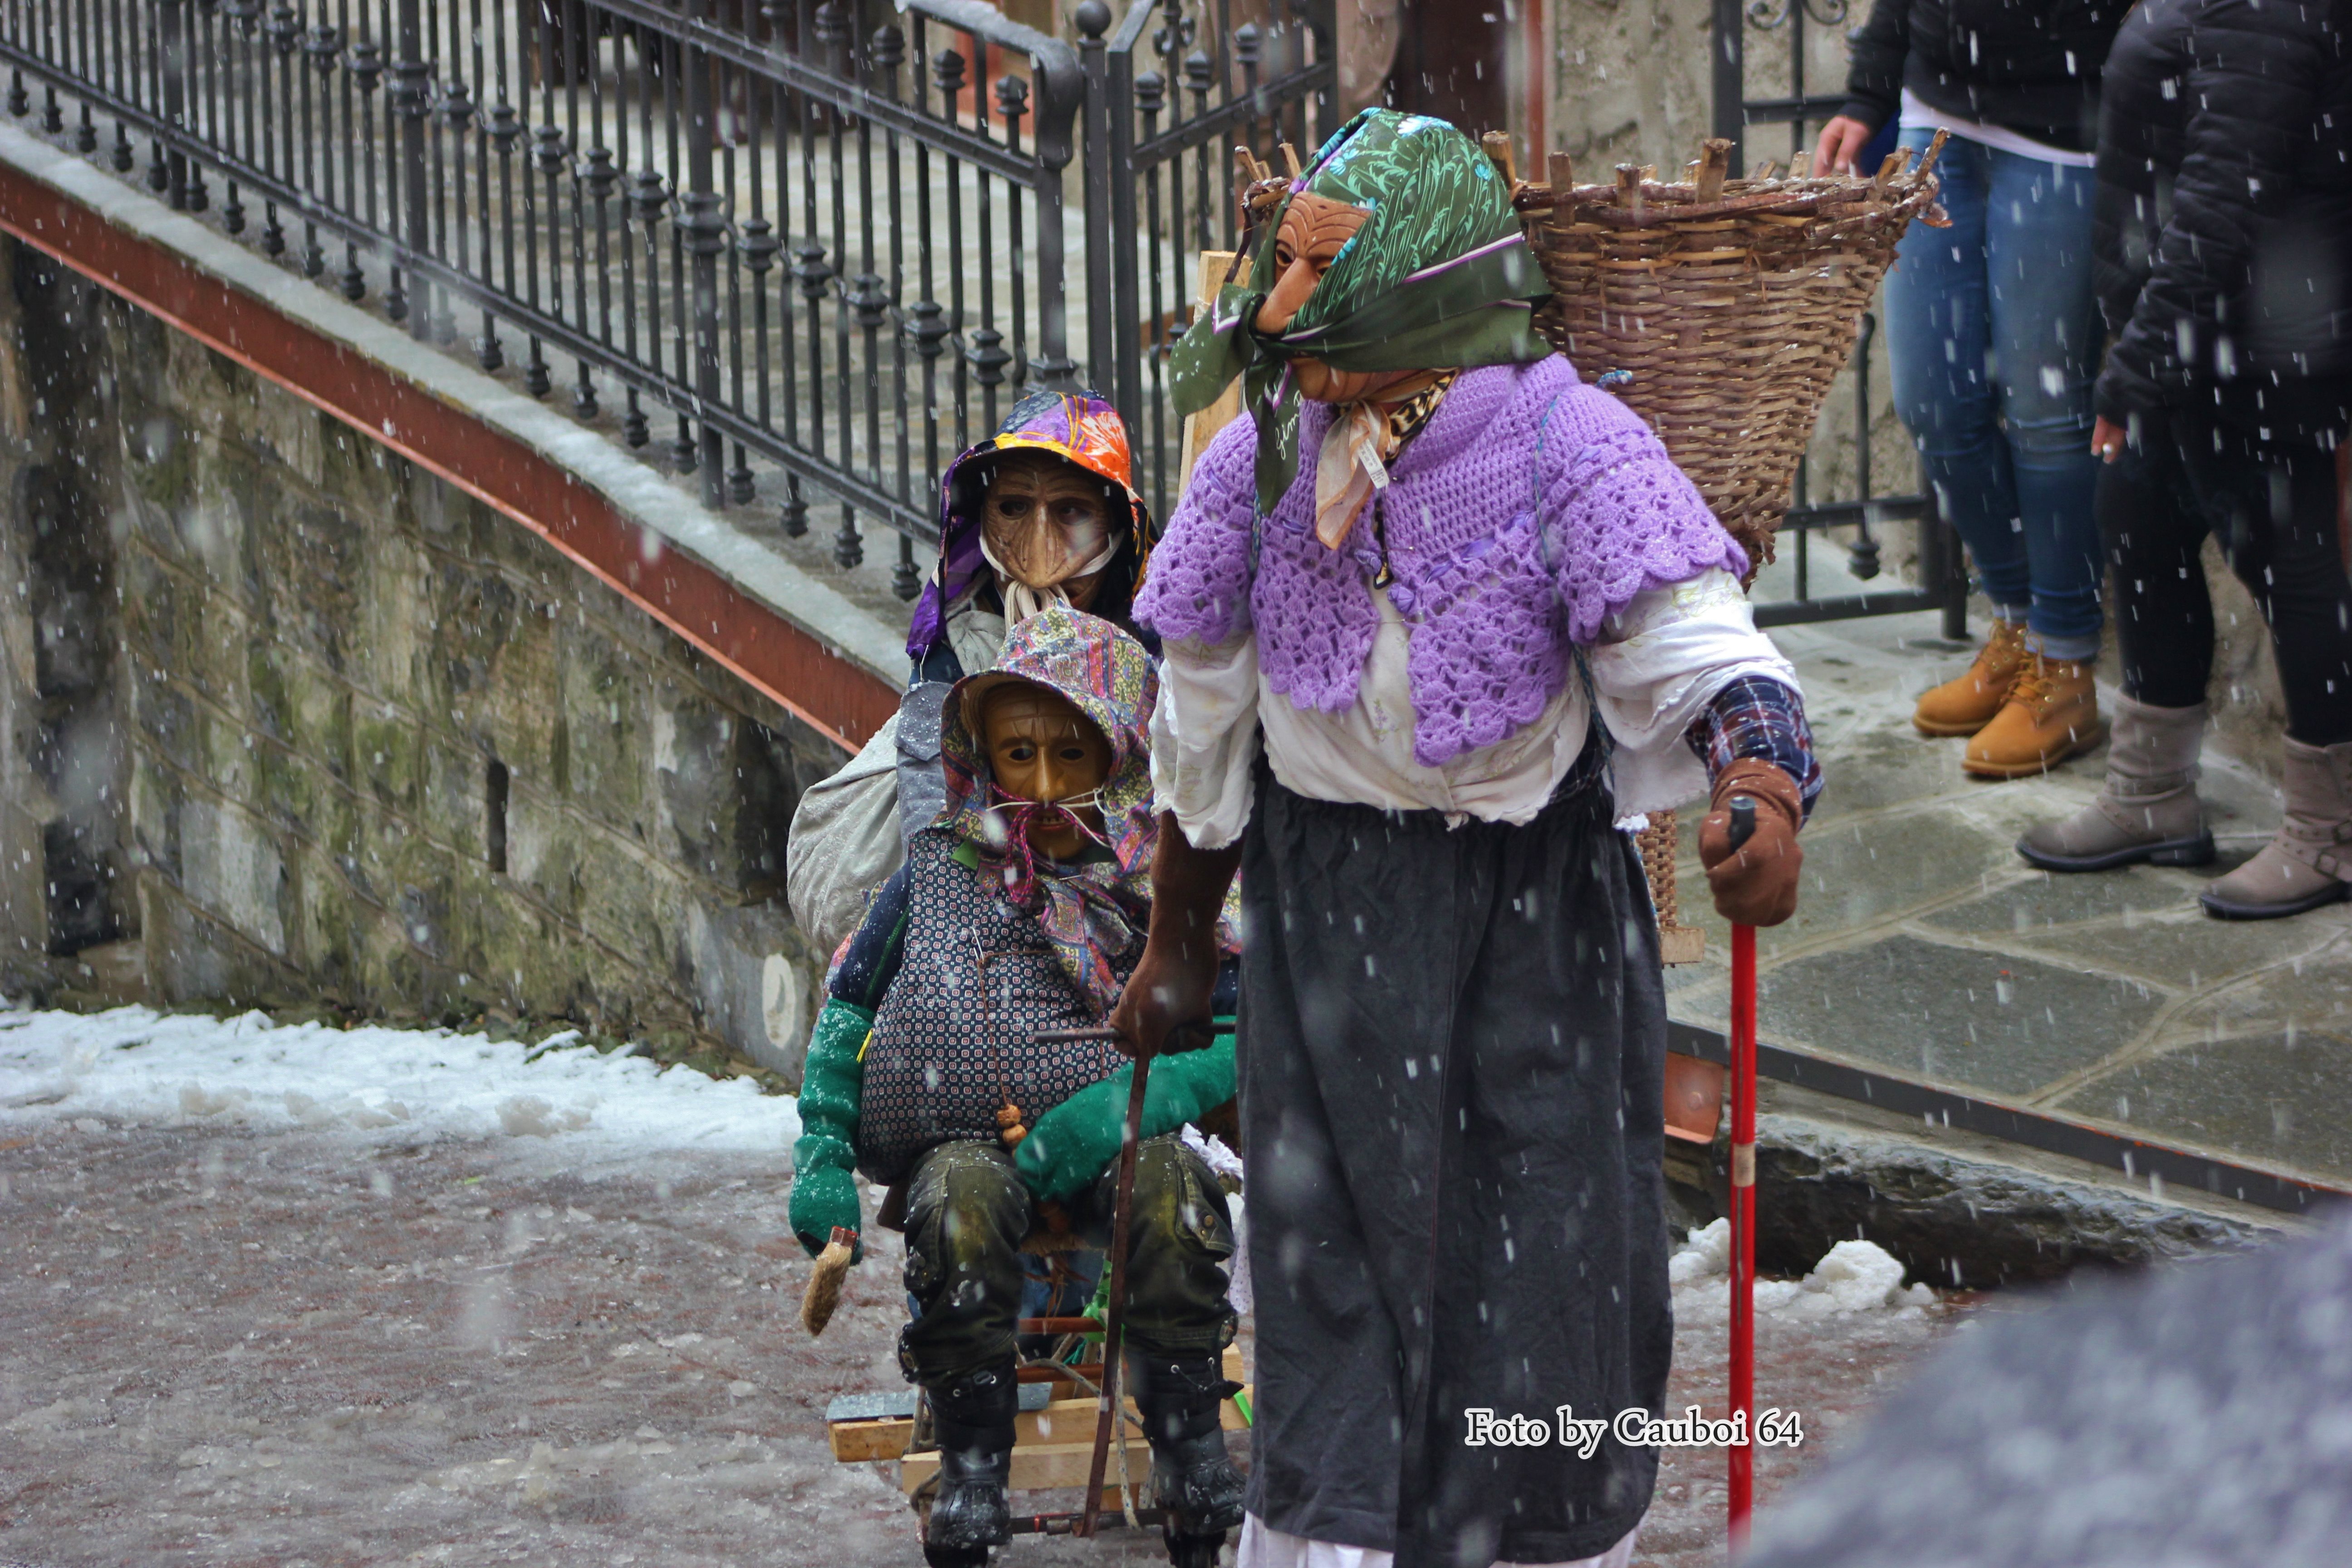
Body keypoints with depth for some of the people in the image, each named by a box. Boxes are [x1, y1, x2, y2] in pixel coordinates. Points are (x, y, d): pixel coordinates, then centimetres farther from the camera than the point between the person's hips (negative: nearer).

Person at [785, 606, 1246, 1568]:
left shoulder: (1160, 884, 5)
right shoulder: (941, 868, 10)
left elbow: (1242, 1036, -4)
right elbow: (847, 1008, 17)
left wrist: (1123, 1106, -21)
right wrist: (822, 1156, 5)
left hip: (1105, 1155, -1)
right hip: (958, 1138, 1)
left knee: (1168, 1175, -34)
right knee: (962, 1197, -35)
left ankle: (1191, 1456, -23)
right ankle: (970, 1479, -22)